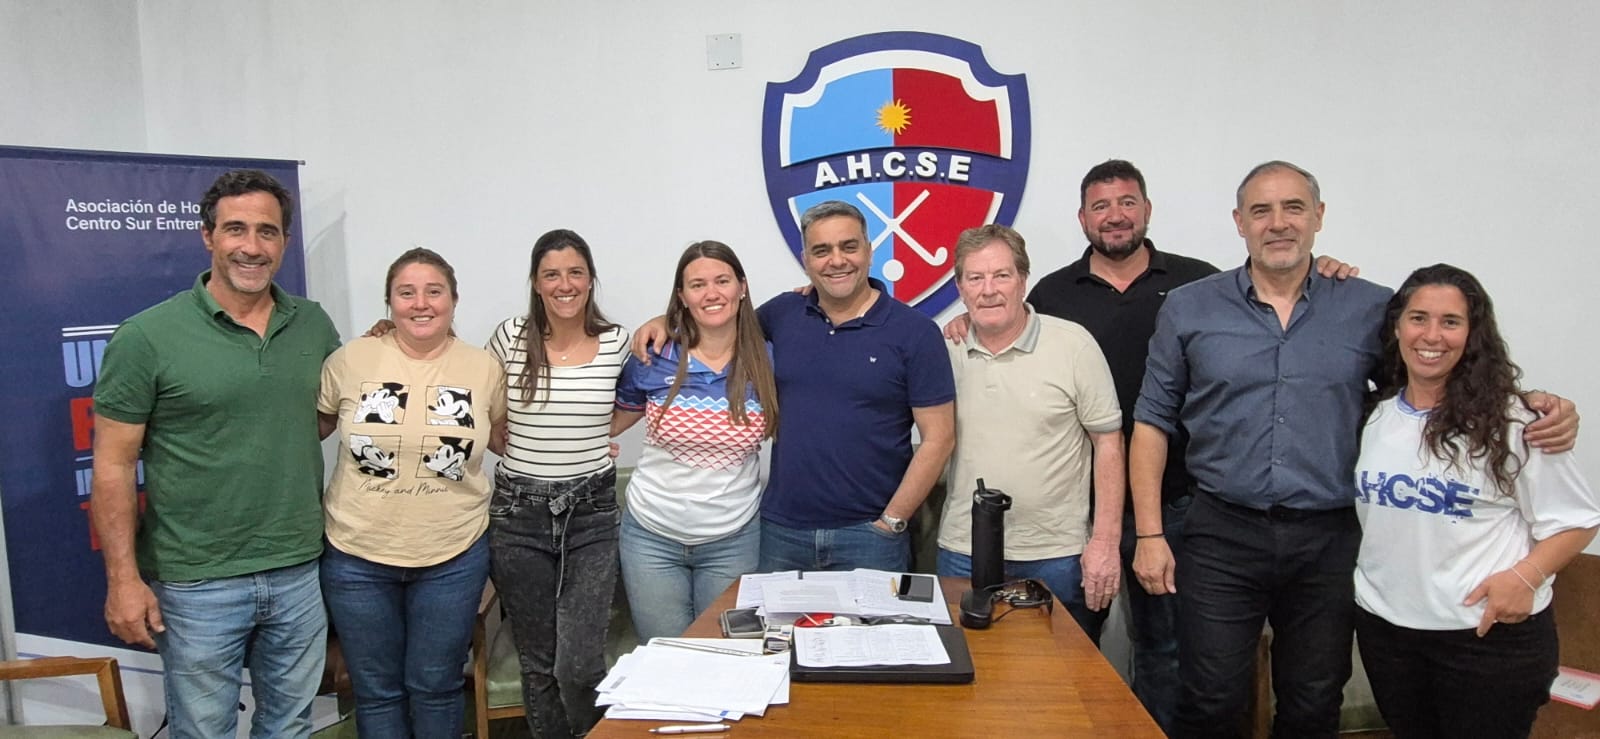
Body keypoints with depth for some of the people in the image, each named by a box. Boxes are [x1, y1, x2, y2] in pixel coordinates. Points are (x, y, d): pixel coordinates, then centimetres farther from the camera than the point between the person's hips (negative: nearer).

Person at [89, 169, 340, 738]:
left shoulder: (315, 325, 3)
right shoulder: (147, 337, -9)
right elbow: (114, 465, -7)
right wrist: (123, 579, -10)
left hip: (300, 571, 4)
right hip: (197, 583, -3)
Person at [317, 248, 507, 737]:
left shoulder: (483, 368, -3)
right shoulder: (350, 360, -6)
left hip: (453, 558, 0)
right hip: (357, 555, 0)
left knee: (435, 687, 15)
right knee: (376, 691, 15)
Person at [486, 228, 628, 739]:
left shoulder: (617, 343, -2)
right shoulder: (510, 338, -2)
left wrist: (590, 439, 6)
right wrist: (526, 450, 3)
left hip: (592, 514, -1)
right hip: (519, 513, 1)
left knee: (579, 666, -8)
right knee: (538, 664, 11)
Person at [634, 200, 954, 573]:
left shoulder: (915, 332, -6)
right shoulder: (783, 313, 4)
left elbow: (938, 438, -6)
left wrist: (891, 522, -9)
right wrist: (666, 321, 5)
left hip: (868, 534, -3)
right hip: (780, 528, 4)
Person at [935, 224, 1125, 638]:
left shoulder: (1073, 344, -6)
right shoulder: (946, 350, 2)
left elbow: (1108, 442, -4)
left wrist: (1105, 543, -8)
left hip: (1055, 556, -2)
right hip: (963, 553, 3)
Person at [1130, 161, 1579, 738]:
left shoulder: (1371, 309, 4)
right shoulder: (1188, 310, 2)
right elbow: (1153, 422, 3)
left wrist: (1538, 410, -9)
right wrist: (1149, 534, -3)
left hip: (1330, 541, 2)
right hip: (1223, 536, -1)